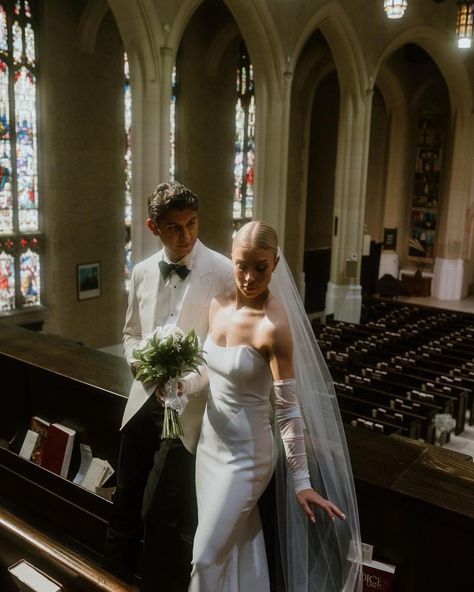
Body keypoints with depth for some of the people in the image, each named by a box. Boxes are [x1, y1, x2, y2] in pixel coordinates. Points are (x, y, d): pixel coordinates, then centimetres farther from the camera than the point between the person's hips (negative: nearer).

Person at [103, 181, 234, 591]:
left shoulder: (223, 273, -13)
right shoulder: (142, 272, 5)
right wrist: (142, 362, -4)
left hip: (190, 405, -5)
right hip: (146, 397, 6)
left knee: (163, 512, 5)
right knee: (126, 500, 20)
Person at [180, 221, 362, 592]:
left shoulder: (274, 325, -24)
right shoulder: (218, 305, -3)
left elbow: (288, 409, -20)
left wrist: (302, 481, -16)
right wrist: (183, 385, -7)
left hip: (246, 454, -7)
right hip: (211, 442, 7)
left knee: (207, 558, 9)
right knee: (233, 548, 23)